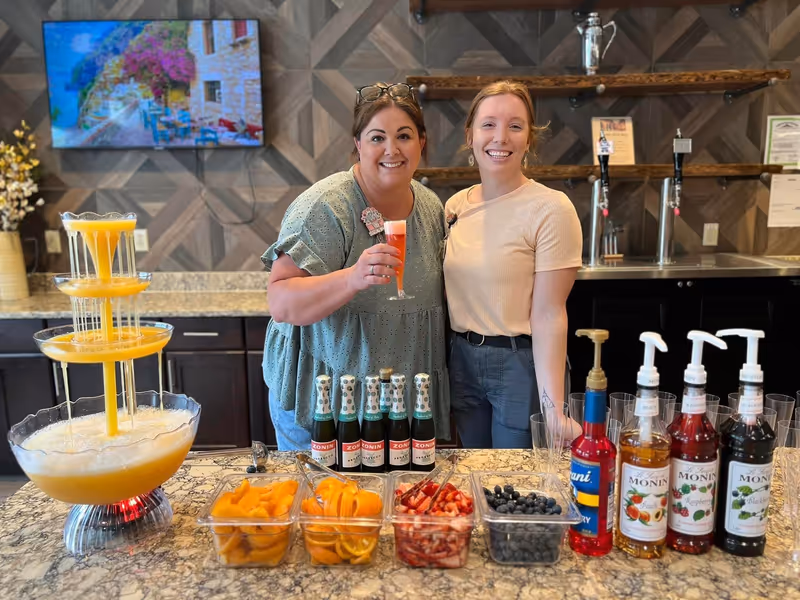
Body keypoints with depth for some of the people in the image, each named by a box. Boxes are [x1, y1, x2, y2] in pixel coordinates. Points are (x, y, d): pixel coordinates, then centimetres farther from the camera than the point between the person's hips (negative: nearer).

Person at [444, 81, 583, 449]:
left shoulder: (551, 209, -15)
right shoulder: (456, 205, 3)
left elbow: (548, 314, -18)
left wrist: (554, 407, -22)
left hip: (523, 366, -5)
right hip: (462, 362, 5)